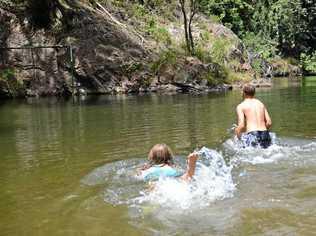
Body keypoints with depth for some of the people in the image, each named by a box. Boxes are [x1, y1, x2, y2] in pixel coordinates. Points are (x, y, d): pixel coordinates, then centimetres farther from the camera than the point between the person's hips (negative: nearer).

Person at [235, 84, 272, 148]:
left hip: (252, 136, -5)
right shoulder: (261, 104, 20)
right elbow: (269, 123, 13)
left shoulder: (241, 106, 5)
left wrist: (237, 132, 11)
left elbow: (242, 125, -7)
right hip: (265, 135, 5)